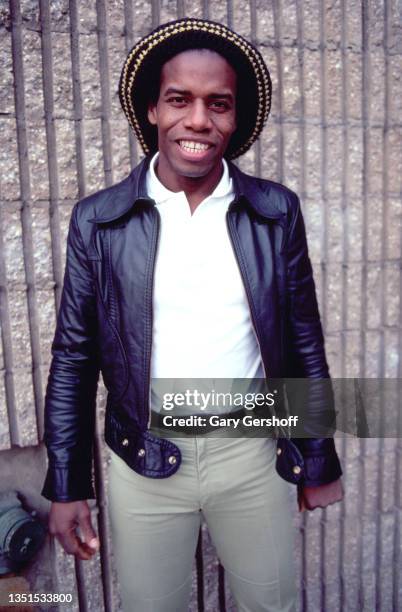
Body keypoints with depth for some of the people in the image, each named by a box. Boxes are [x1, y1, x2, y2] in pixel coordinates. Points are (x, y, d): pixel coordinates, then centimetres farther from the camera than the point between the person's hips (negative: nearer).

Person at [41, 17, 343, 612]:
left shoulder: (278, 211, -5)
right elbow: (73, 359, -2)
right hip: (144, 462, 0)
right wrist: (66, 486, -1)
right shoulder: (97, 219, -7)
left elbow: (304, 341, 1)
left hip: (252, 452, 1)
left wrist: (320, 462, 6)